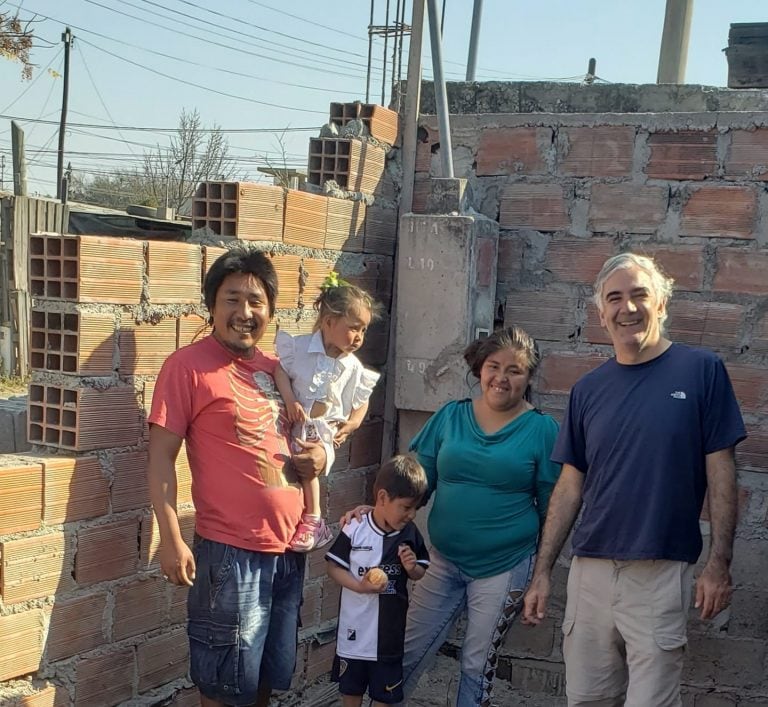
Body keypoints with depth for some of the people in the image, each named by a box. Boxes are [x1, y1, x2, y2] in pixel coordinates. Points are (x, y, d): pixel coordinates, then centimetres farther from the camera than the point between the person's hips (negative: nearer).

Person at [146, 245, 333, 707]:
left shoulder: (273, 368, 9)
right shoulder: (189, 366, -11)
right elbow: (161, 457, -12)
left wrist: (320, 452, -1)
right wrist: (172, 540, -18)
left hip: (288, 546, 7)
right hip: (230, 550, -6)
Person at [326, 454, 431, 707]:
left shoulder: (410, 534, -6)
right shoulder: (355, 529, -15)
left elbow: (421, 575, 5)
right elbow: (333, 567, -8)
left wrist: (412, 568, -17)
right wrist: (359, 586, -22)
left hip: (391, 630, 2)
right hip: (355, 627, -1)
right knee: (351, 686, 18)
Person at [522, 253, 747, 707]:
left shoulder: (701, 370, -3)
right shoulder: (588, 390, 7)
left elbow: (721, 471, -3)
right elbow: (571, 486, 10)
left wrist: (719, 564, -9)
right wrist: (543, 572, 7)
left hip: (663, 572, -4)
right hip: (591, 569, 4)